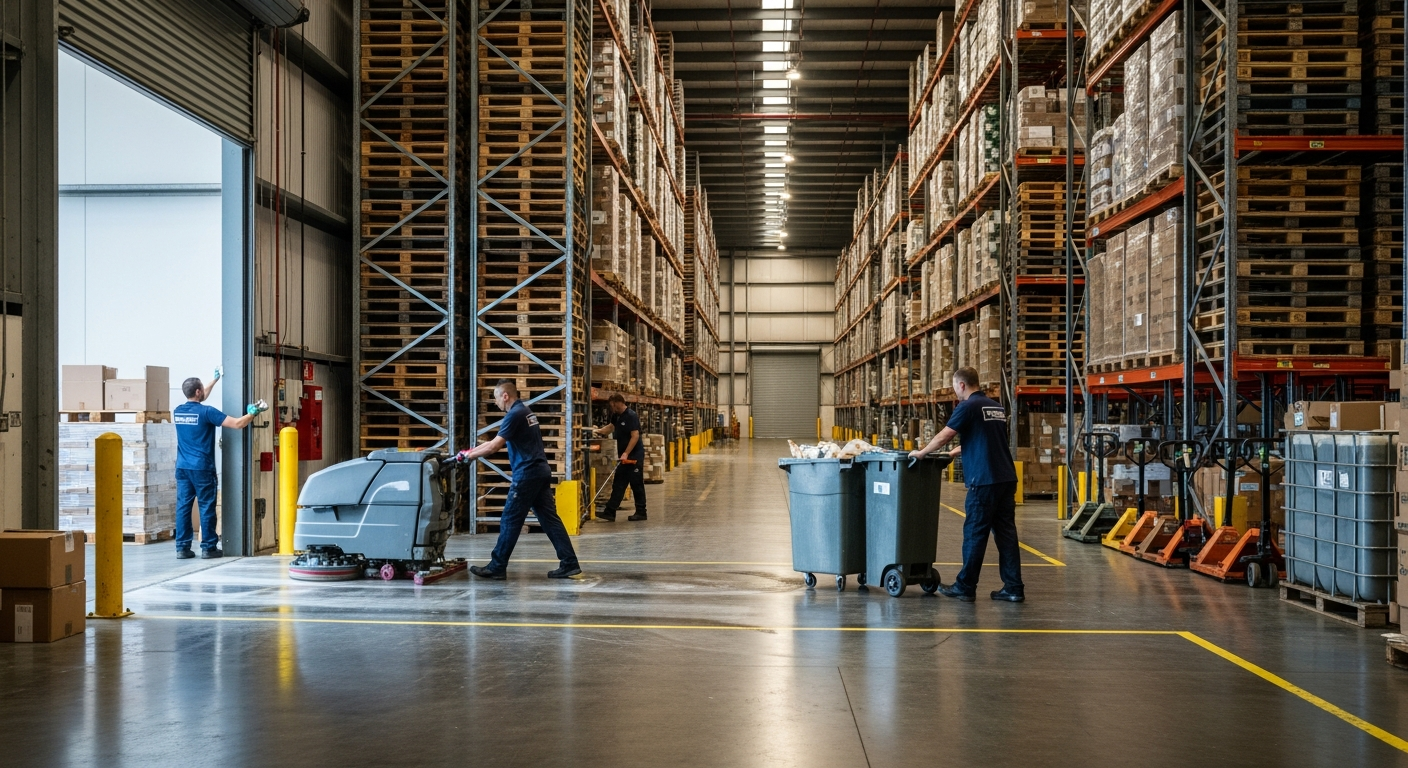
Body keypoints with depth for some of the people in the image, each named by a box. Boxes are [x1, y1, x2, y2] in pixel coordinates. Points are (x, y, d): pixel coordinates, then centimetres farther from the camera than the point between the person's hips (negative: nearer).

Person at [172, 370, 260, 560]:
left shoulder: (178, 411, 8)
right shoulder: (207, 412, -12)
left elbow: (198, 401, 29)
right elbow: (238, 424, -14)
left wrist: (216, 379, 38)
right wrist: (253, 412, 3)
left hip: (182, 467, 6)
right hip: (202, 468, -6)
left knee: (183, 506, 6)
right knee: (206, 507, 1)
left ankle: (182, 548, 7)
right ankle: (208, 547, 5)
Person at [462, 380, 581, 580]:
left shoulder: (515, 415, -11)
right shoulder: (524, 411, 19)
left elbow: (495, 446, -16)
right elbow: (497, 442, 24)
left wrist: (469, 455, -3)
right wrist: (471, 451, 19)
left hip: (527, 473, -9)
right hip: (541, 471, 9)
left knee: (510, 521, -2)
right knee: (549, 519, 6)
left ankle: (497, 567, 5)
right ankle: (569, 563, 2)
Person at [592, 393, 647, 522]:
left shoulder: (631, 416, -16)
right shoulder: (617, 416, 11)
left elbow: (635, 436, -22)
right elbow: (610, 427, 31)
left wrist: (626, 453, -25)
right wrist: (598, 431, 17)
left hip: (634, 456, -9)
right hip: (624, 457, 9)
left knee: (637, 485, -1)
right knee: (618, 485, 6)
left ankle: (641, 513, 8)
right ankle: (609, 513, 5)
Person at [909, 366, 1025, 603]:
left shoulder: (968, 407, -8)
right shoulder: (997, 407, 17)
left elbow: (944, 436, -7)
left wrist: (921, 453, 7)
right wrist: (955, 452, 33)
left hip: (984, 479, -7)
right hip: (1007, 478, 7)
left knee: (975, 533, 0)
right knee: (1006, 532, 7)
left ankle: (965, 587, 7)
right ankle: (1014, 588, 6)